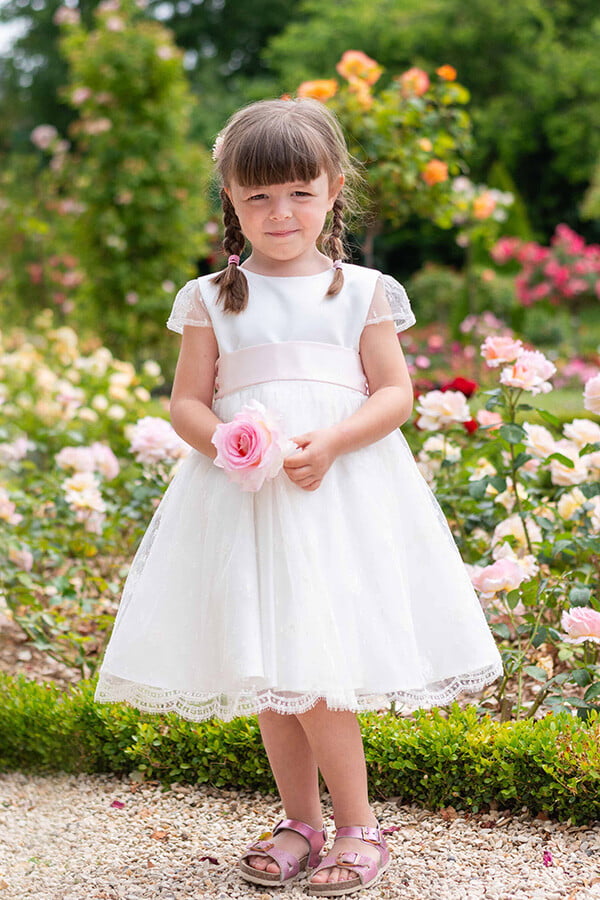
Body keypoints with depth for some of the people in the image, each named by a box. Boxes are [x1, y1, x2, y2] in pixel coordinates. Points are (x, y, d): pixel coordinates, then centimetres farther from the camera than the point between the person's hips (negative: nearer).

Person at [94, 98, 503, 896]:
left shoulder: (362, 291, 5)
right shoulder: (212, 299, 7)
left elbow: (395, 393, 1)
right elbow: (186, 403, 7)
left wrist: (332, 442, -16)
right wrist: (228, 446, -14)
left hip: (343, 494, -2)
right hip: (244, 500, 2)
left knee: (313, 668, -10)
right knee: (267, 672, 6)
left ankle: (357, 825, 7)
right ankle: (302, 821, 22)